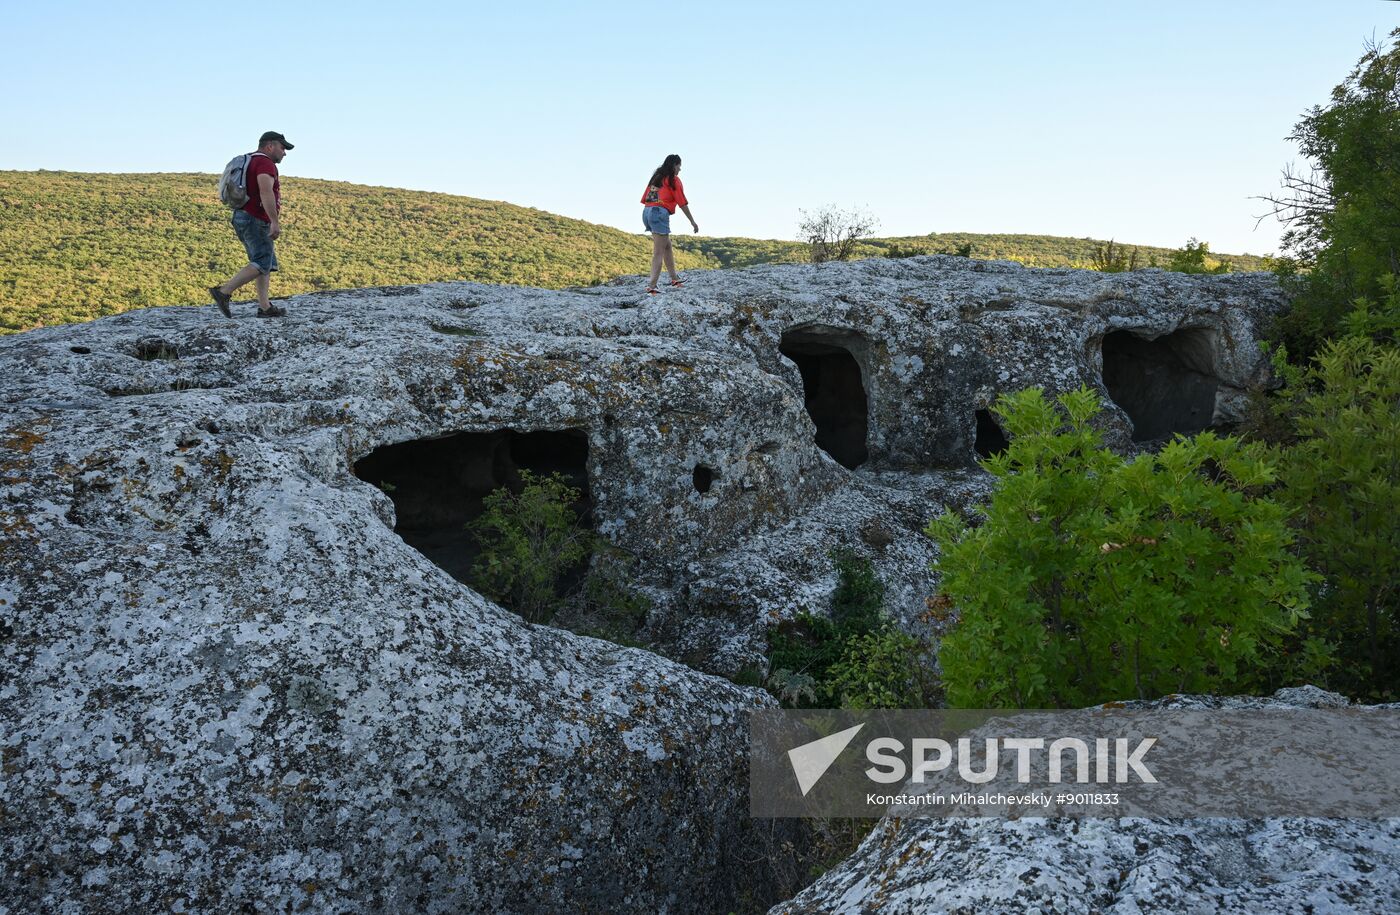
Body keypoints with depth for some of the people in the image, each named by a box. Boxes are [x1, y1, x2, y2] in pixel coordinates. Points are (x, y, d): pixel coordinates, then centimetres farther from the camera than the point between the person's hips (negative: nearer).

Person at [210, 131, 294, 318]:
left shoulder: (252, 162, 23)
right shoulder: (265, 163, -10)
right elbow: (266, 191, -26)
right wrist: (275, 221, -31)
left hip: (244, 218, 11)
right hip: (254, 220, -11)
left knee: (268, 263, 8)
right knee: (262, 264, -14)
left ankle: (264, 307, 2)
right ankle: (223, 292, -18)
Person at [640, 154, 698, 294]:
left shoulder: (656, 177, 21)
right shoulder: (674, 179, 0)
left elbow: (645, 198, 17)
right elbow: (682, 203, -3)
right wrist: (693, 222, 3)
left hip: (646, 211, 8)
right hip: (660, 213, -8)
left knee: (667, 246, 20)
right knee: (658, 252, -7)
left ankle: (674, 278, 26)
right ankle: (652, 286, -14)